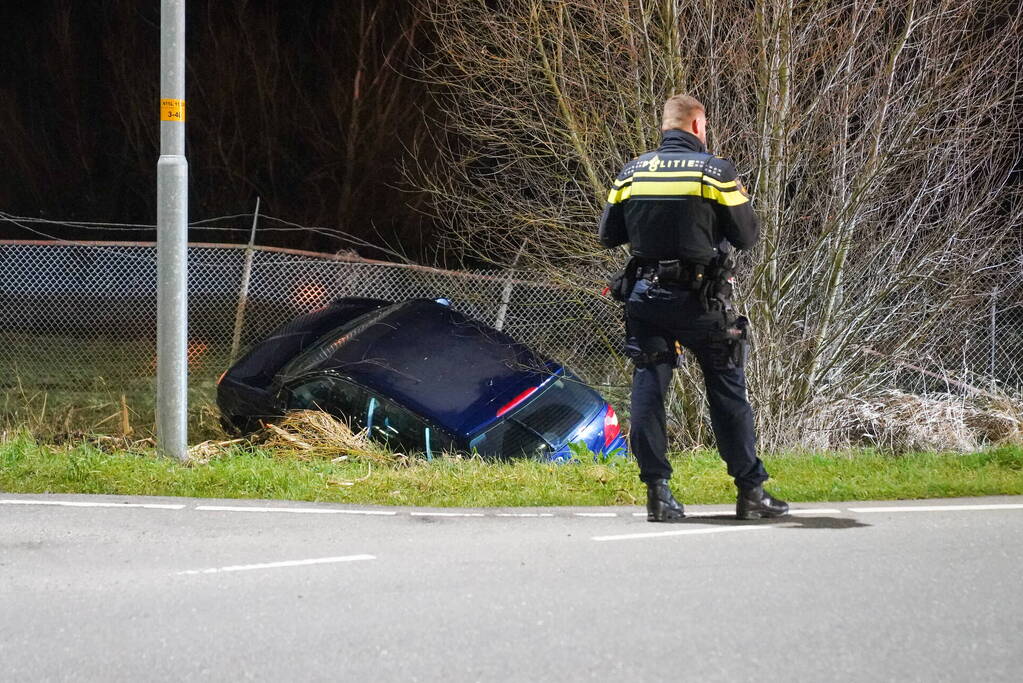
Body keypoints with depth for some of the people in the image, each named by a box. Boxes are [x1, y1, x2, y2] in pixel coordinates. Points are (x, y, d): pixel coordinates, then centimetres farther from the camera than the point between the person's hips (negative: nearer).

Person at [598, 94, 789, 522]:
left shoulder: (632, 173, 3)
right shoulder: (716, 171, -7)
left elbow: (607, 235, 8)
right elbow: (747, 236, -3)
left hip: (646, 298, 2)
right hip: (701, 302, -2)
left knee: (648, 390, 5)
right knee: (727, 392, 7)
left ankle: (657, 493, -2)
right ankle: (751, 491, 10)